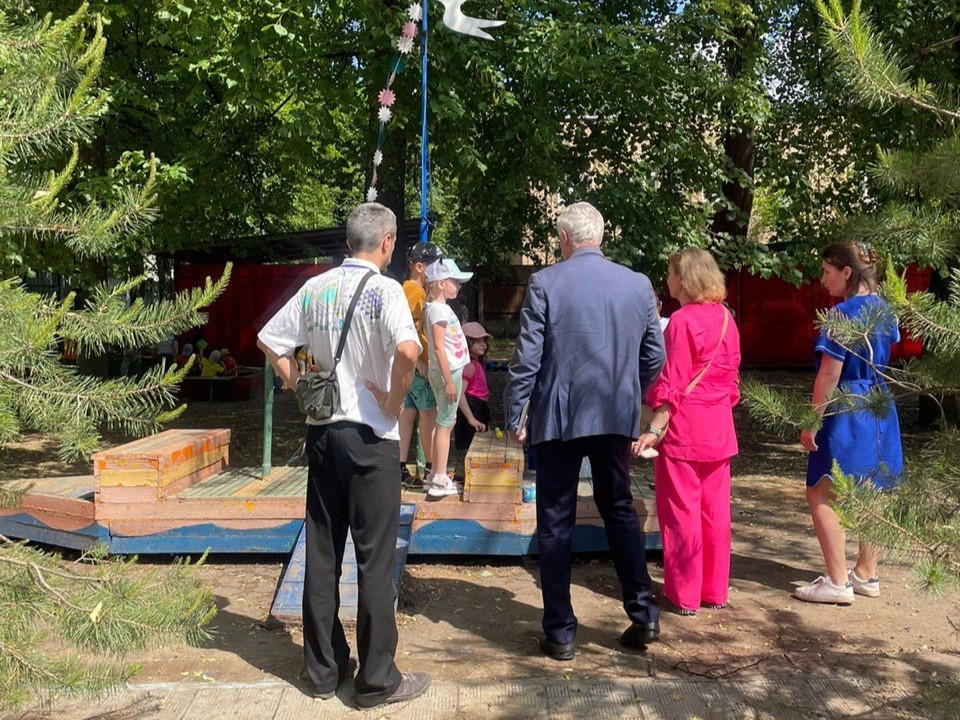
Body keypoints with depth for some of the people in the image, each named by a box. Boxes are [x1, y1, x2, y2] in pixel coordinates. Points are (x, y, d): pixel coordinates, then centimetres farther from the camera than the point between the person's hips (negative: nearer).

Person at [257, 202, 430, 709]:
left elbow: (268, 340, 13)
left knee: (321, 553, 12)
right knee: (374, 557, 2)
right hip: (370, 435, -6)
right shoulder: (383, 289, -11)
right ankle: (377, 680, 11)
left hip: (321, 432, 6)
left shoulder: (315, 288, 7)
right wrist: (395, 402, -13)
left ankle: (324, 668, 24)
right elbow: (408, 350, -28)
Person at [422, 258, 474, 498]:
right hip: (447, 372, -10)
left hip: (452, 371, 10)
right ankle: (440, 480, -3)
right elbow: (438, 347, -20)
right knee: (445, 423, -7)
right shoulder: (438, 309, -15)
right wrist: (449, 380, -22)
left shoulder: (441, 307, 16)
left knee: (446, 422, 14)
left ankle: (436, 476, 21)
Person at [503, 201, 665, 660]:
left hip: (557, 418, -3)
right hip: (617, 417, 3)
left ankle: (560, 632, 14)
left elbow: (526, 358, -10)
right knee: (619, 509, 20)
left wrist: (513, 416, 1)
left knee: (555, 523, 7)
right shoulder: (638, 284, 2)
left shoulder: (545, 283, -9)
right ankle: (643, 613, 20)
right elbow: (654, 357, 7)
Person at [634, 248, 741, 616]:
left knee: (681, 510, 2)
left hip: (683, 427, -7)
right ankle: (715, 589, 22)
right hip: (719, 427, 7)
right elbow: (732, 376, 13)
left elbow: (673, 382, -17)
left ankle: (684, 594, 10)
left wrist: (655, 429, -16)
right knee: (715, 509, 12)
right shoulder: (726, 319, 8)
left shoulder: (683, 320, -14)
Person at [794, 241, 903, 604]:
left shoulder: (843, 313, -17)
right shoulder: (883, 310, 8)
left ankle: (837, 582, -1)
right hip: (879, 412, 9)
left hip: (845, 414, -9)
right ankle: (866, 574, 25)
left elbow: (829, 374, -19)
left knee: (821, 495, -2)